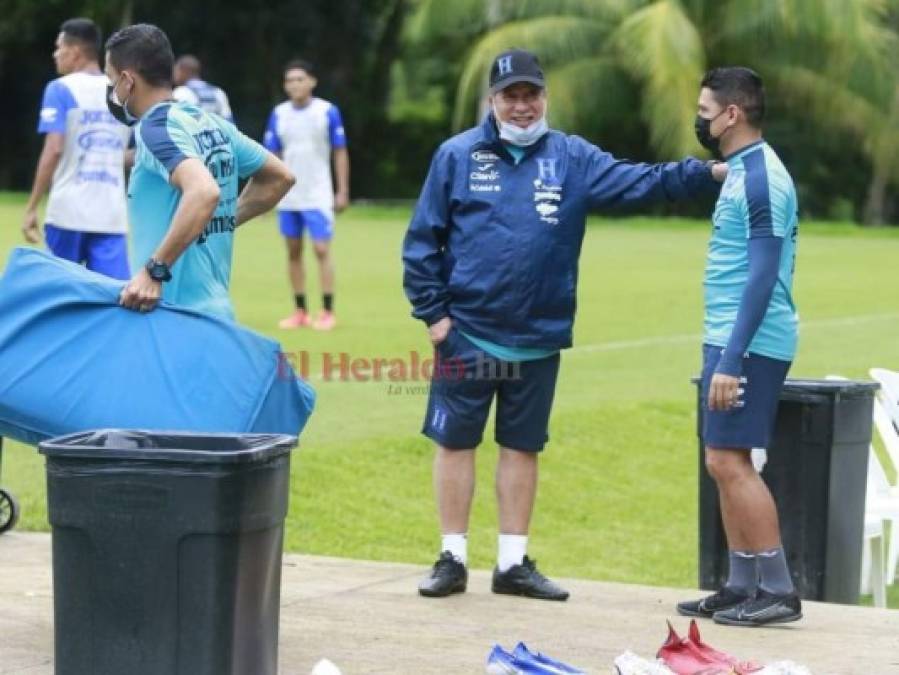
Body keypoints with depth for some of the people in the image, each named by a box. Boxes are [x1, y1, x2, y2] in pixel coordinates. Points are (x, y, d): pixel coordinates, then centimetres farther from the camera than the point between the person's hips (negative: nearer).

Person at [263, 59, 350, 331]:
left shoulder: (328, 112, -5)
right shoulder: (278, 114, 3)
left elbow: (340, 153, 0)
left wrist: (343, 192, -3)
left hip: (318, 196, -3)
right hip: (288, 197, 4)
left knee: (322, 250, -6)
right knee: (294, 251, 7)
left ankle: (328, 312, 0)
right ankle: (300, 311, 15)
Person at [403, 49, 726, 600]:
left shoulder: (572, 159, 4)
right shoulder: (458, 156, -2)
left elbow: (639, 182, -7)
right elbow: (423, 239, 0)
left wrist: (709, 174, -20)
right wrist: (432, 312, -5)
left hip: (539, 340, 2)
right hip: (466, 334, -2)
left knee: (523, 447, 10)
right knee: (455, 442, 4)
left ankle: (514, 563, 20)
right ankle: (453, 560, 15)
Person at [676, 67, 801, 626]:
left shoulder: (759, 177, -16)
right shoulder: (744, 172, 15)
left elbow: (763, 275, -21)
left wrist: (732, 359, -24)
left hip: (751, 343, -10)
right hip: (731, 338, 10)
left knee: (730, 460, -10)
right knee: (726, 463, 11)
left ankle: (779, 591, -7)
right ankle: (742, 589, 15)